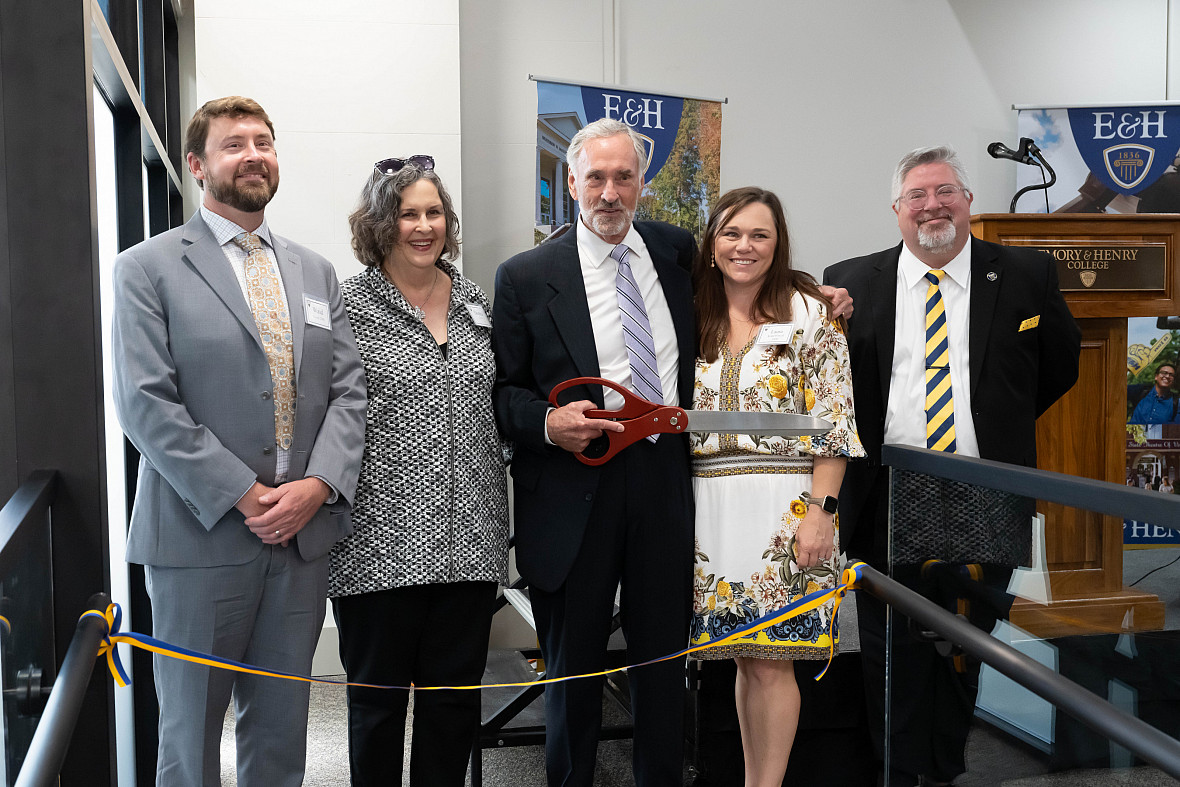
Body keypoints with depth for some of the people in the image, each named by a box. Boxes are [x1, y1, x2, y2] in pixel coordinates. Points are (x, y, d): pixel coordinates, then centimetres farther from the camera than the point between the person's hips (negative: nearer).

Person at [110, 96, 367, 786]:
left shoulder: (315, 272, 13)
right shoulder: (148, 269, -2)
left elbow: (349, 389, 6)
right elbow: (146, 404, -11)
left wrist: (318, 484, -9)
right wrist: (243, 495, -16)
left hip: (304, 533, 4)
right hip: (202, 537, -4)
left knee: (281, 727, 15)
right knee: (191, 729, 10)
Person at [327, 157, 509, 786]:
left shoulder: (473, 300, 11)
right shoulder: (350, 306, -4)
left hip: (469, 538, 4)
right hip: (383, 540, -4)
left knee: (456, 688, 13)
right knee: (379, 693, 10)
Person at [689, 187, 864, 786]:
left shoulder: (810, 314, -2)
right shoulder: (696, 318, 11)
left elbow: (833, 424, -6)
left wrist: (821, 511, -14)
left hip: (785, 505, -4)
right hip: (710, 505, 4)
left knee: (770, 662, -1)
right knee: (743, 657, 11)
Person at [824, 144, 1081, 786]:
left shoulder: (1027, 276, 2)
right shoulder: (851, 282, 1)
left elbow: (1059, 368, 14)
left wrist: (998, 425, 10)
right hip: (885, 505, 0)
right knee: (891, 655, 9)